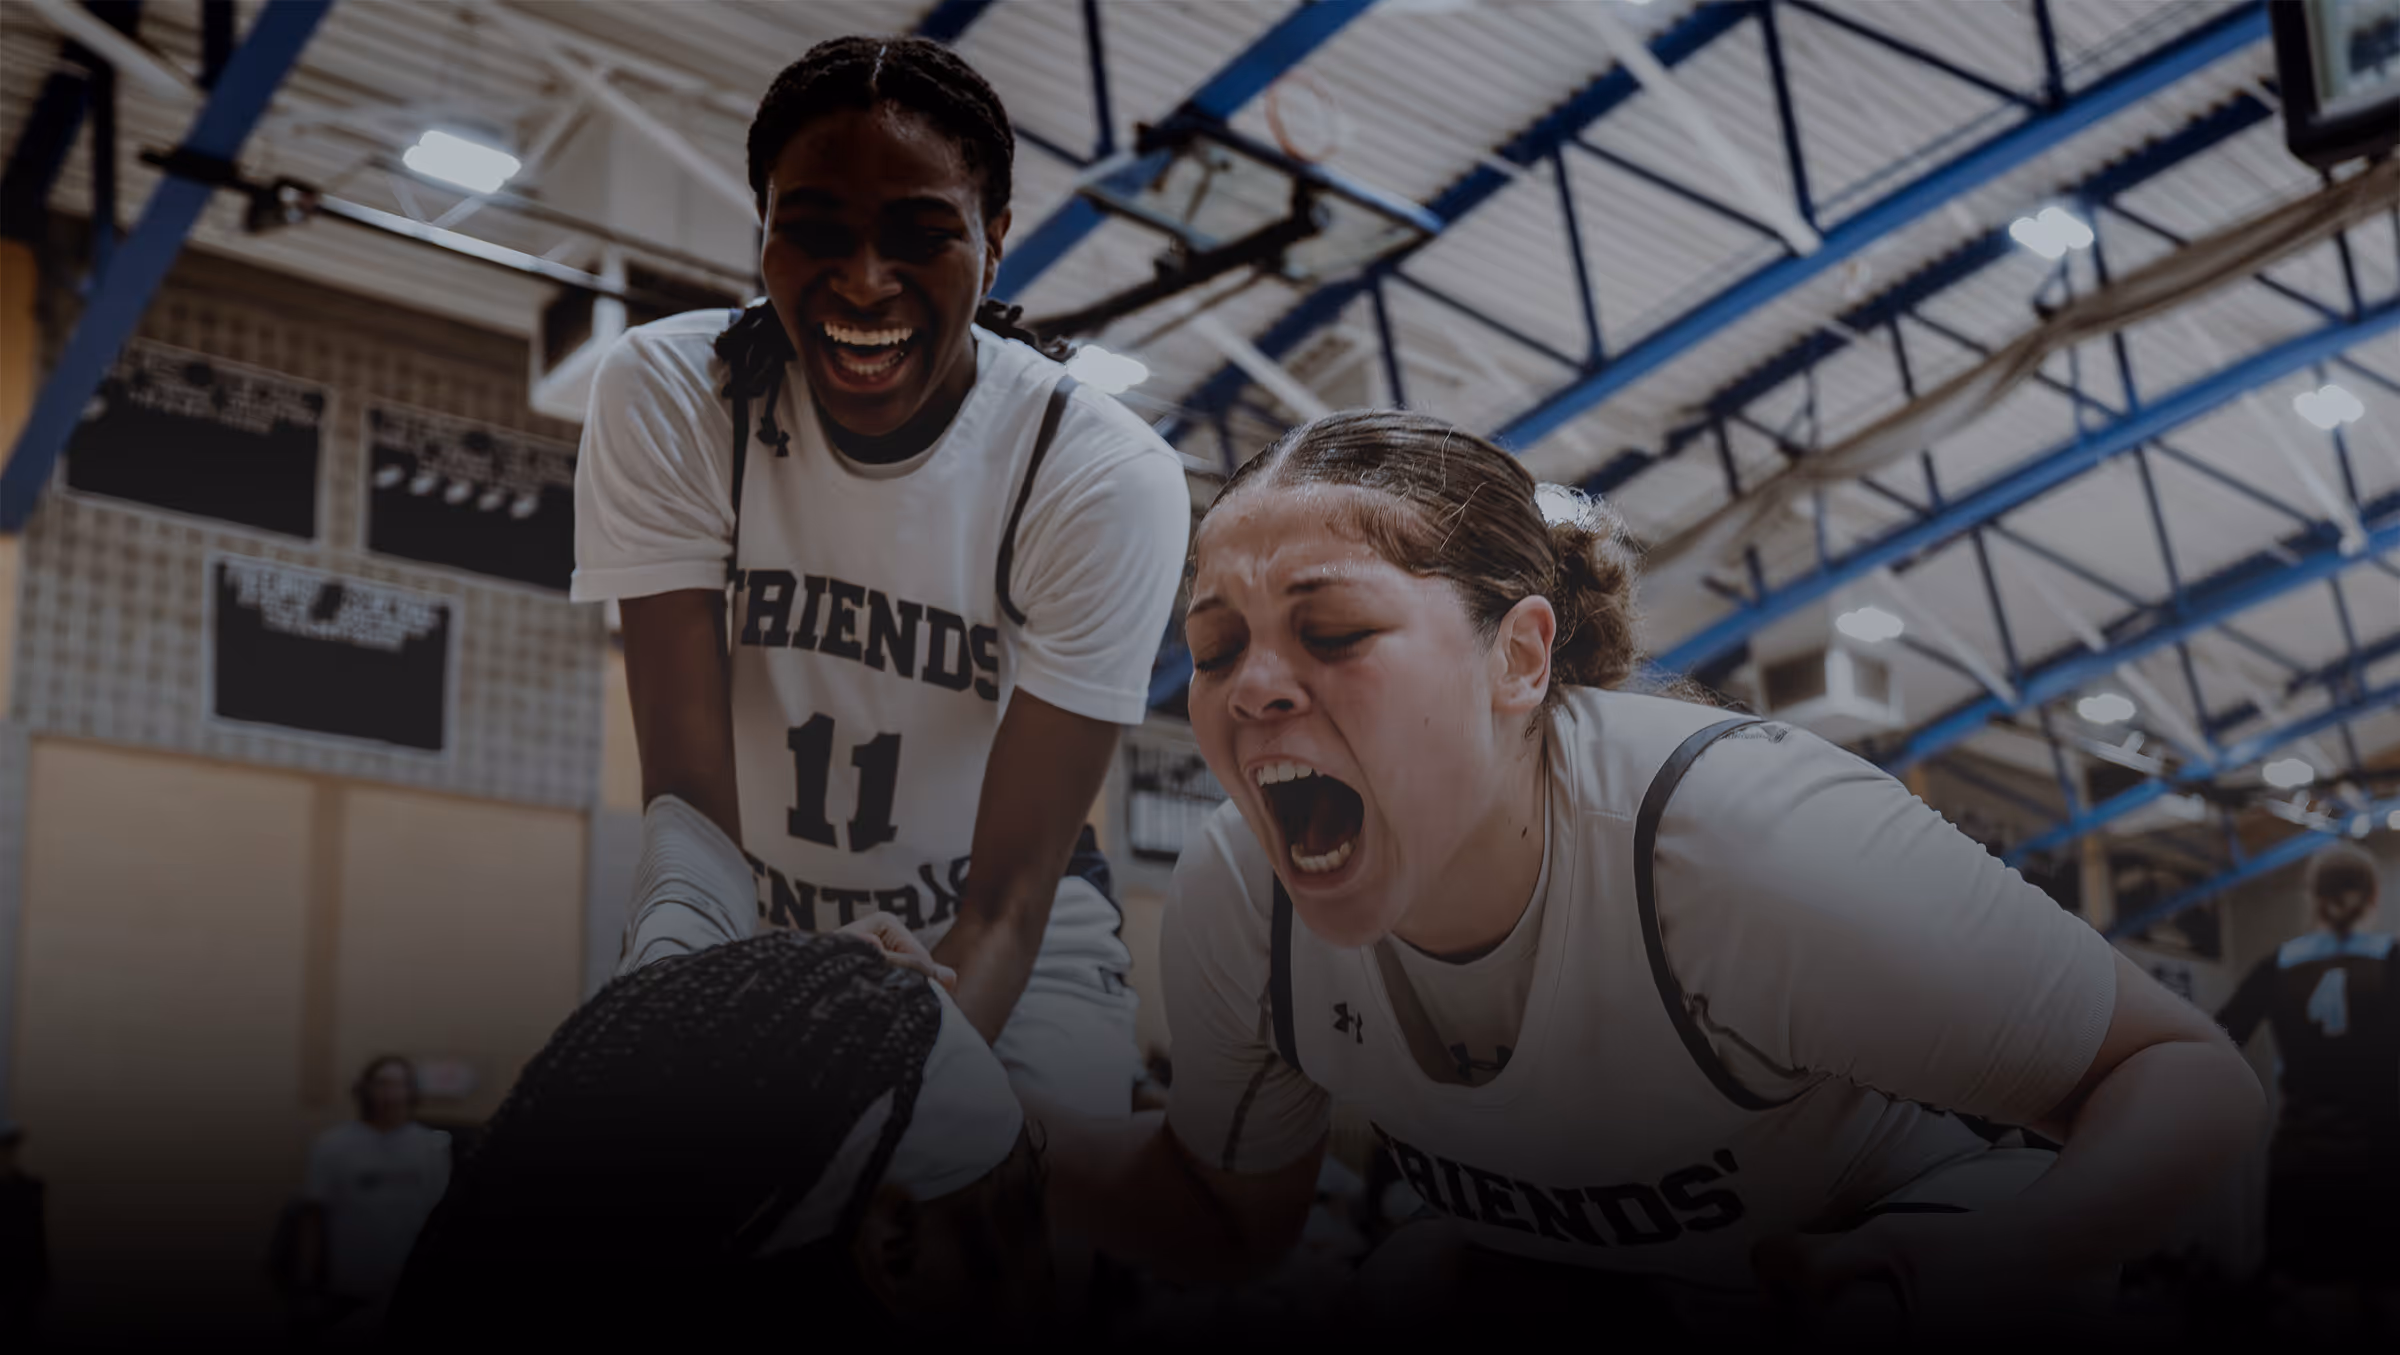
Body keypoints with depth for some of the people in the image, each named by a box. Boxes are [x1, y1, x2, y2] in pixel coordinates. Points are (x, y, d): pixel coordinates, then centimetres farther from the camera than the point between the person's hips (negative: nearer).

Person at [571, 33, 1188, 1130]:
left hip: (995, 945, -1)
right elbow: (690, 794, -22)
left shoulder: (1109, 482, -22)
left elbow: (1008, 894, -22)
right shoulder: (665, 397, -18)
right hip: (751, 924, 2)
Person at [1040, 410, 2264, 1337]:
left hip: (1862, 1258, -3)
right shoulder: (1234, 894, -20)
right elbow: (1229, 1217, -2)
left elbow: (2192, 1077, -27)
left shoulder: (1746, 839, -35)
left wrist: (2000, 1260, -48)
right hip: (1533, 1269, 4)